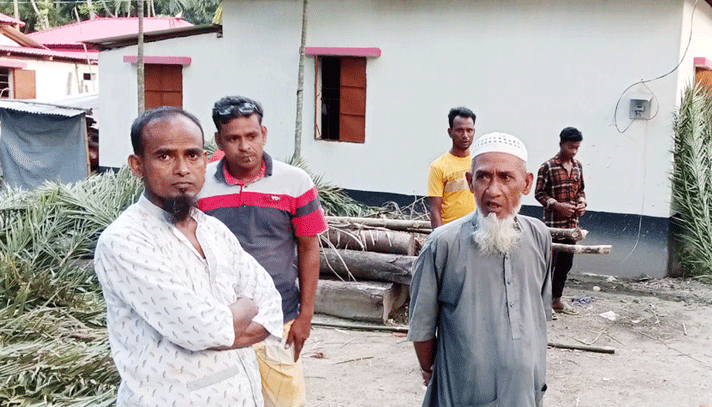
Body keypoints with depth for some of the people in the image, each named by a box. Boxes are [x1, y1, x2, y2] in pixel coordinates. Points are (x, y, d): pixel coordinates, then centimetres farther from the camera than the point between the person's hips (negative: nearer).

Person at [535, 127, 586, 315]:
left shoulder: (578, 166, 10)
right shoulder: (548, 167, -9)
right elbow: (539, 193, -8)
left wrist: (582, 202, 0)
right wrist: (558, 205, -19)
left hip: (572, 223, 7)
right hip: (553, 223, -6)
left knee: (566, 263, 13)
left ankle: (556, 300, 25)